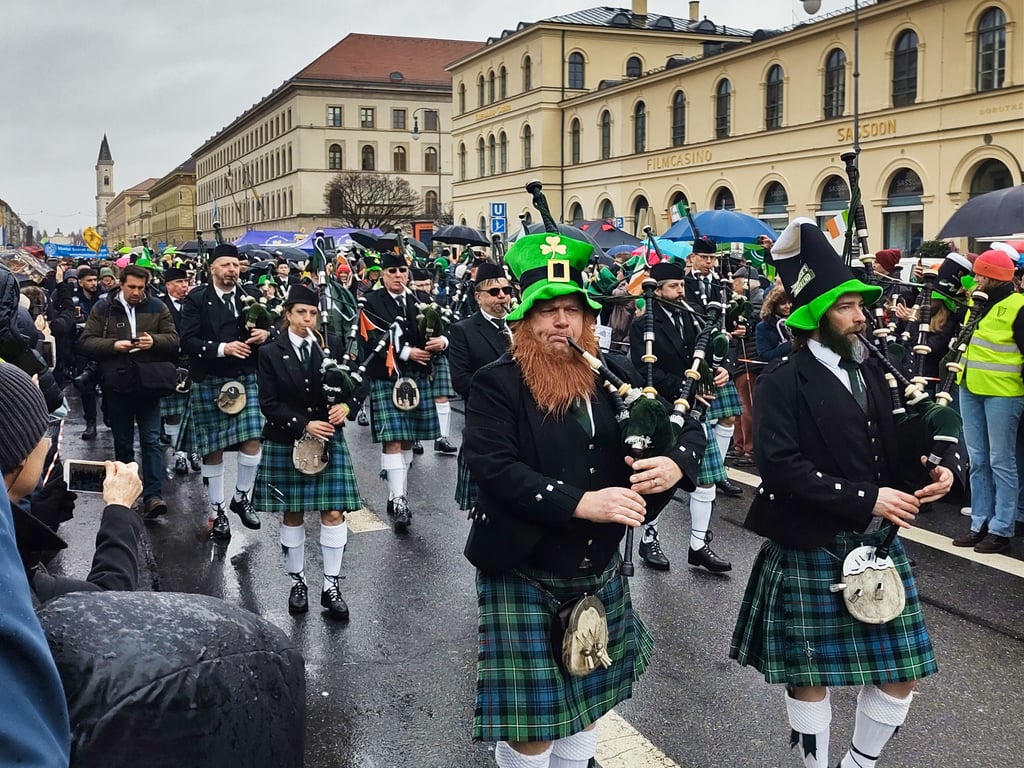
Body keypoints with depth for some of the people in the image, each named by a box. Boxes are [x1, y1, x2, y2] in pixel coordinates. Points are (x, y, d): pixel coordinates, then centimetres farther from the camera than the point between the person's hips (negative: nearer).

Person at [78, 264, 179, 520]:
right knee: (123, 443, 12)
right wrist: (113, 345, -16)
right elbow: (85, 342, -1)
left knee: (151, 441, -4)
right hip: (117, 385, 1)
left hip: (148, 384, 0)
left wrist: (154, 341, -17)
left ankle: (153, 495, -6)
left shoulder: (157, 307, 4)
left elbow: (173, 339, 3)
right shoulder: (103, 309, 3)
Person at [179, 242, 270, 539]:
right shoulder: (196, 300, -3)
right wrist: (222, 348, -23)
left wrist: (265, 334, -8)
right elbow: (187, 341, -11)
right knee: (213, 447, 5)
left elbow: (265, 328, 16)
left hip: (246, 377, 3)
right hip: (209, 381, -3)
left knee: (252, 439, -5)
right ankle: (217, 510, 18)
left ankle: (242, 497, 18)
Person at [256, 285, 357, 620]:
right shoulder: (271, 353, -3)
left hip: (328, 440, 1)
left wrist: (345, 407, -14)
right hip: (286, 444, -1)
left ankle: (331, 585, 7)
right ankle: (297, 581, 24)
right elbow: (269, 404, -8)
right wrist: (304, 425, -18)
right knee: (292, 514, 9)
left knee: (333, 512, -3)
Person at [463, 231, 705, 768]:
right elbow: (493, 468, -23)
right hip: (524, 575, -5)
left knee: (588, 702, 19)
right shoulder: (496, 384, -10)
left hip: (598, 573, 5)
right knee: (530, 722, 2)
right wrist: (581, 503, -30)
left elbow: (689, 425, 6)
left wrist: (675, 464, -17)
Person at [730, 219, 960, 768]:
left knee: (901, 672, 12)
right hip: (809, 552, -6)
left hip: (876, 544, 6)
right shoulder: (782, 383, -12)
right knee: (809, 675, 7)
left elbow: (892, 450, 12)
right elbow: (780, 468, -22)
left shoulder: (873, 372, 7)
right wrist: (865, 500, -23)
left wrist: (936, 469, -9)